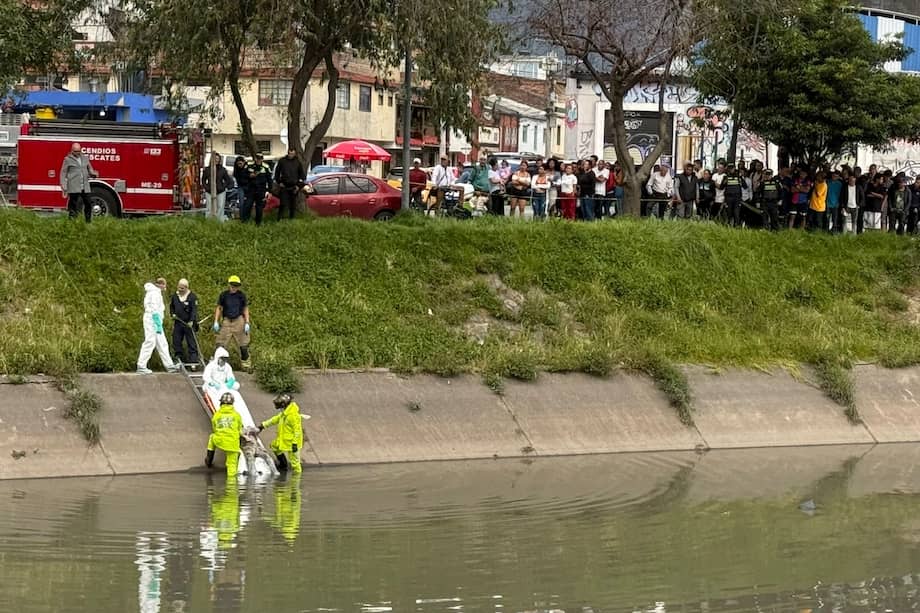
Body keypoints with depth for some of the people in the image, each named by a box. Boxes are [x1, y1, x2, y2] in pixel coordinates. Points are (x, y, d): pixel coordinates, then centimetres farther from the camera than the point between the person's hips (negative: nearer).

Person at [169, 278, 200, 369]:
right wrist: (172, 313, 5)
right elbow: (171, 306, 24)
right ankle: (179, 359, 16)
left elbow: (194, 309, -12)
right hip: (178, 323, 5)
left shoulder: (192, 297, -8)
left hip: (189, 323, -5)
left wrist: (191, 321, -20)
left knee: (191, 343, -5)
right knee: (176, 342, 6)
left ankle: (193, 362, -5)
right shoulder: (175, 296, 9)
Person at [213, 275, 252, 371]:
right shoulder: (224, 295, 1)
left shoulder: (241, 295, 2)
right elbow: (219, 308, 9)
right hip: (226, 321, 0)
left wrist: (247, 323, 0)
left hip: (239, 321, 0)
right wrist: (216, 322, 2)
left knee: (243, 345, 2)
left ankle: (246, 365, 11)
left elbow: (245, 309, 9)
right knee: (220, 345, -3)